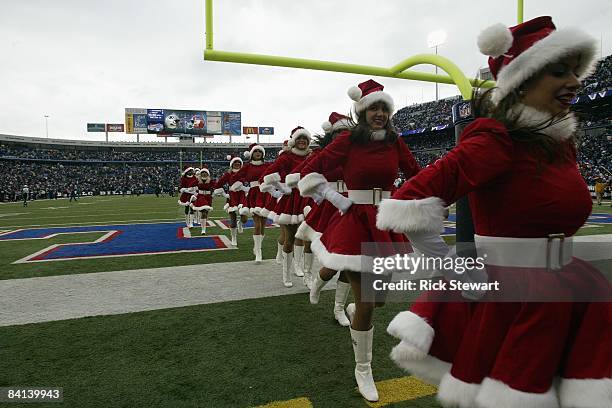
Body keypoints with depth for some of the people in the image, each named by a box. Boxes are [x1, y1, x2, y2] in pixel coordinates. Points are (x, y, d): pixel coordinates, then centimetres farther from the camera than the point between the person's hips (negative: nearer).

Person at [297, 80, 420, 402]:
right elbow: (309, 171, -7)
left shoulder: (396, 142, 5)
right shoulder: (348, 140, -6)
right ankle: (362, 369, 25)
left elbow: (416, 175, 17)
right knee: (365, 305, 1)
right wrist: (337, 200, -12)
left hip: (388, 223, 4)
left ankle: (355, 310, 51)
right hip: (357, 223, -4)